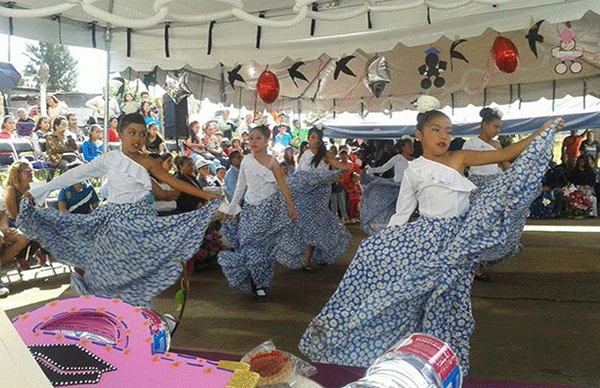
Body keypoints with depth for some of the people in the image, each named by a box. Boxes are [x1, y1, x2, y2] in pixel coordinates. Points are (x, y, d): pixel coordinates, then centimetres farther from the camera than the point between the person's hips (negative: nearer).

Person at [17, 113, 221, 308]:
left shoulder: (148, 162, -4)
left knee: (137, 274, 1)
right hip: (113, 220, 2)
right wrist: (37, 191, 4)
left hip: (139, 222, -2)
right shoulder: (108, 160, 1)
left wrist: (207, 196, -13)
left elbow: (175, 182, -6)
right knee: (108, 271, 5)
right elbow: (75, 174, 4)